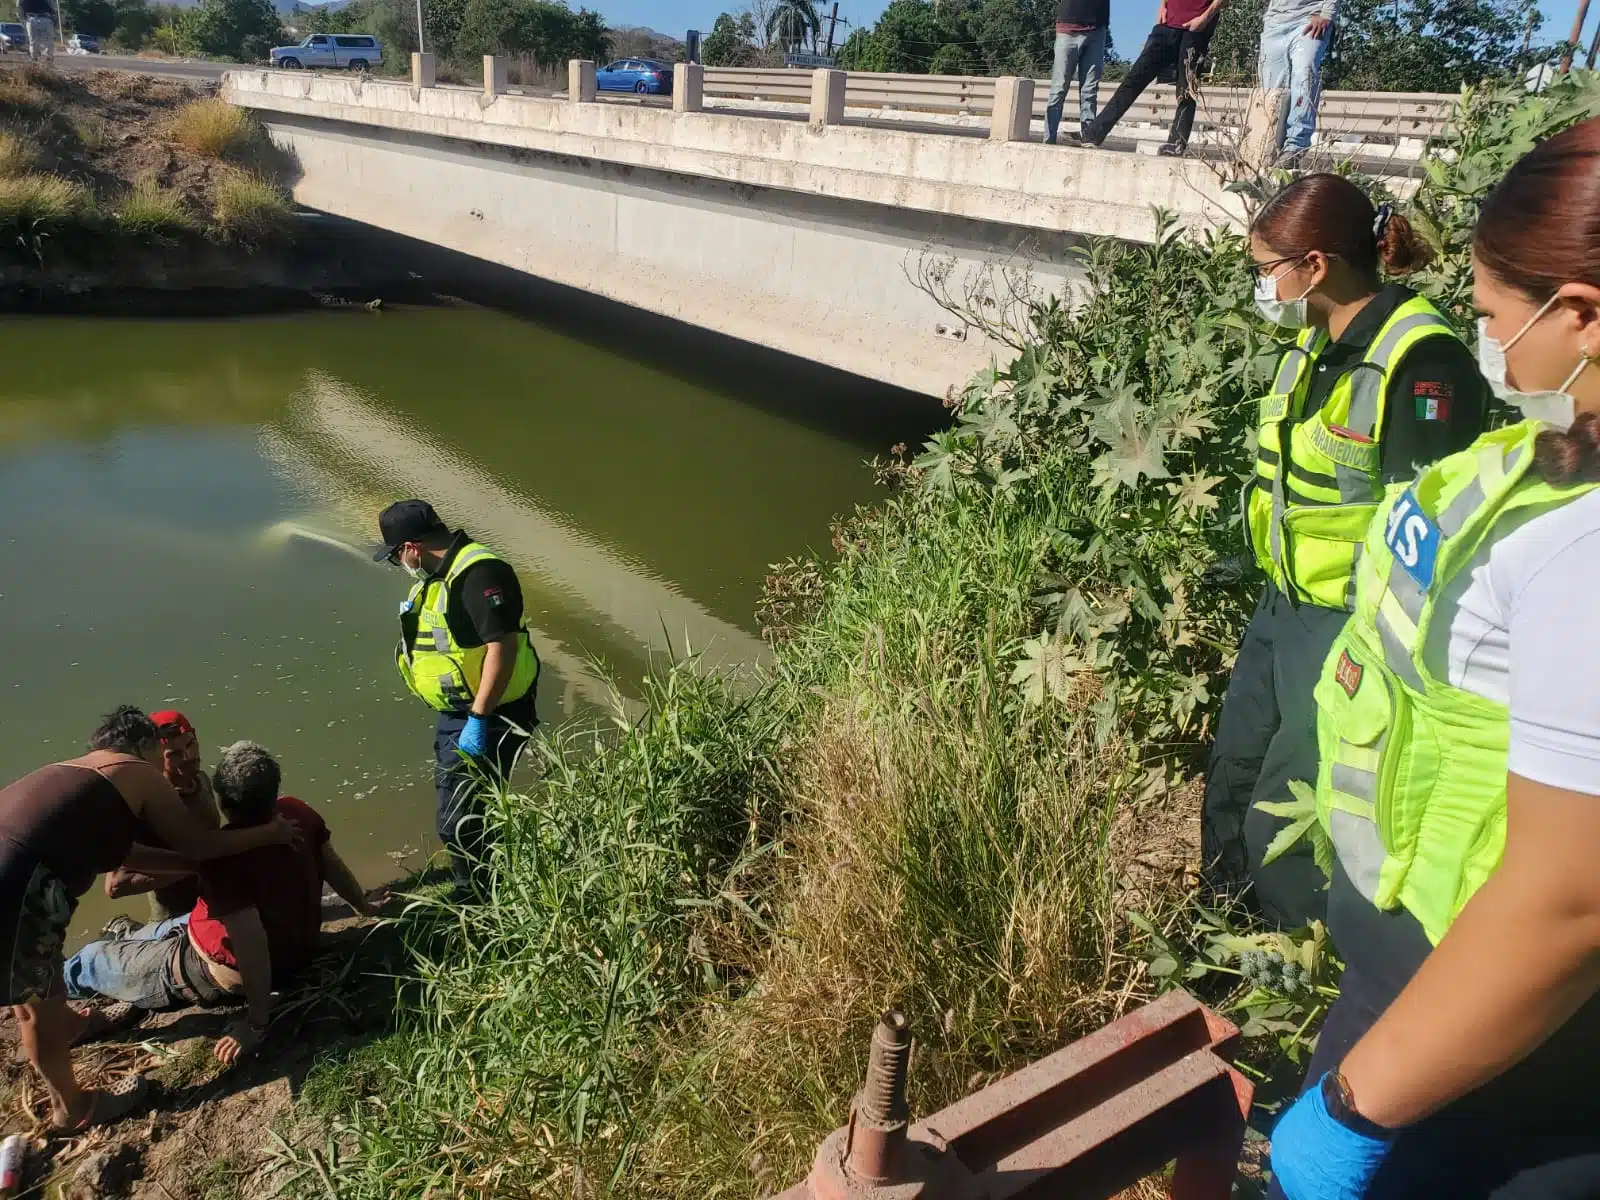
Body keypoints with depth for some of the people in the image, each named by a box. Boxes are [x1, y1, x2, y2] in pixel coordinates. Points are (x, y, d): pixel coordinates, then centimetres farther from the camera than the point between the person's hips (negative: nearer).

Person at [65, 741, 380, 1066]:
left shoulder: (221, 856, -35)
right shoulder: (297, 813, -16)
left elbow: (251, 942, -36)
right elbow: (333, 866, -2)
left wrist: (256, 1024, -28)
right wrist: (365, 908, 15)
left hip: (235, 973, -7)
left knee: (97, 959, 15)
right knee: (166, 929, 33)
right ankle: (126, 937, 61)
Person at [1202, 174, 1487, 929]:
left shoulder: (1420, 361, -20)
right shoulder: (1315, 342, 8)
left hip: (1350, 627, -9)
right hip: (1285, 607, 9)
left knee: (1285, 821, 0)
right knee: (1230, 784, 18)